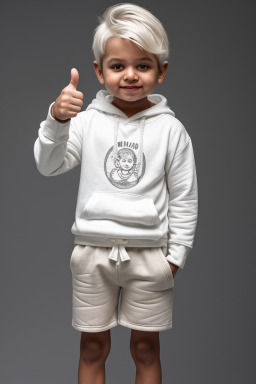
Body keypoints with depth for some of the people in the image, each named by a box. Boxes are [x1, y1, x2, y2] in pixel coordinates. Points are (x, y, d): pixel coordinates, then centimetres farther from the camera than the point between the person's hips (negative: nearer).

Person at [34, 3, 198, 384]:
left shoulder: (170, 129, -4)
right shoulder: (88, 120, -3)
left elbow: (184, 197, 0)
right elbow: (48, 166, -10)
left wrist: (176, 253, -1)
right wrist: (57, 120, -26)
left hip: (148, 252, 0)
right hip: (93, 249, 1)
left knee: (146, 347, 14)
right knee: (92, 346, 14)